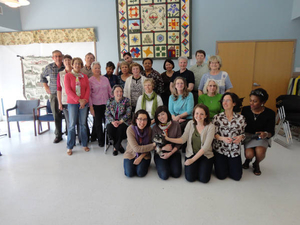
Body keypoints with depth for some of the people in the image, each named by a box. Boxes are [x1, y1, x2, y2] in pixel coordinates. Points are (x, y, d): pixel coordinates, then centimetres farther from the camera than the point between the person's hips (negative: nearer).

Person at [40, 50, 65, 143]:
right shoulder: (49, 67, 5)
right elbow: (42, 76, 23)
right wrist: (46, 87, 16)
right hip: (54, 95, 2)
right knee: (56, 116, 6)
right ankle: (58, 135, 18)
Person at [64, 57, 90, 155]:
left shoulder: (84, 76, 10)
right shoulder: (68, 75, 1)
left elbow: (88, 89, 5)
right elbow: (68, 90, -7)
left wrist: (85, 100, -10)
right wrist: (78, 100, -14)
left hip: (84, 103, 3)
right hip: (72, 103, -2)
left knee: (83, 124, 6)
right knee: (72, 124, 1)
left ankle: (84, 144, 18)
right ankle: (70, 147, 11)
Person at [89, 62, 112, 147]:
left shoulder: (105, 79, 9)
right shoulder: (90, 80, 0)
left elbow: (110, 91, 13)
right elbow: (89, 95, -3)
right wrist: (91, 107, -7)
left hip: (106, 104, 2)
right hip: (96, 105, -2)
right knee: (98, 123, 5)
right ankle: (100, 140, 19)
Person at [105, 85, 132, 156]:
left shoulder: (126, 100, 0)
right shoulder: (110, 101, 6)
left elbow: (128, 114, -6)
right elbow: (107, 114, 2)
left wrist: (120, 121, -17)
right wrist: (113, 121, -16)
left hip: (123, 121, -2)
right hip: (112, 121, 2)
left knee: (121, 129, -32)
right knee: (110, 129, -28)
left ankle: (116, 147, -8)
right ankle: (119, 145, -3)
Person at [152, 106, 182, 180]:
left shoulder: (176, 125, -5)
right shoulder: (155, 128, -6)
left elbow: (178, 143, -3)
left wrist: (170, 153, -13)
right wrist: (163, 147, -23)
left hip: (173, 152, 1)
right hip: (160, 154, -1)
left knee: (176, 174, -17)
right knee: (164, 175, -19)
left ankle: (171, 164, 15)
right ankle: (162, 165, 15)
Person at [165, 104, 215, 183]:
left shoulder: (210, 126, -11)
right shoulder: (190, 123, -1)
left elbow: (206, 146, -16)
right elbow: (183, 139, -8)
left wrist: (192, 160, -20)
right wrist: (168, 138, -24)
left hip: (206, 155, -1)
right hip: (191, 153, 2)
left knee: (204, 179, -16)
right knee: (190, 178, -15)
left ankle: (201, 167, 15)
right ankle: (195, 167, 16)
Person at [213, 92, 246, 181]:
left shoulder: (241, 118, 1)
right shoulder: (217, 117, -2)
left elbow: (243, 133, 7)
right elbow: (214, 134, -4)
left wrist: (240, 137, -15)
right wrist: (223, 138, -22)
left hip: (234, 150, 1)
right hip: (220, 149, -1)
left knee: (237, 176, 0)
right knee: (221, 176, -5)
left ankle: (229, 164, 31)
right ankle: (219, 164, 29)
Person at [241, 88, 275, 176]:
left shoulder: (270, 113, -15)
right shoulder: (245, 110, -11)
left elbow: (271, 132, -13)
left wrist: (266, 134, -36)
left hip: (262, 137, 0)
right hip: (248, 135, 1)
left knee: (260, 152, -29)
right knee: (249, 154, -22)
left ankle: (256, 164, 11)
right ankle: (248, 159, 21)